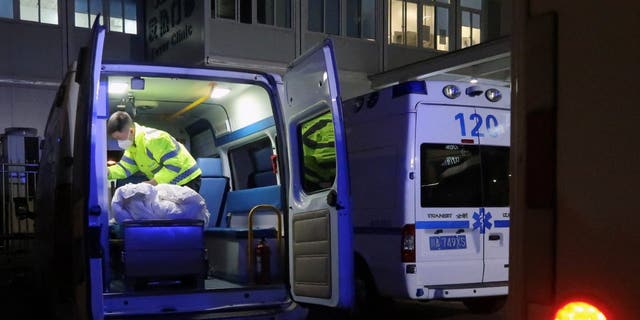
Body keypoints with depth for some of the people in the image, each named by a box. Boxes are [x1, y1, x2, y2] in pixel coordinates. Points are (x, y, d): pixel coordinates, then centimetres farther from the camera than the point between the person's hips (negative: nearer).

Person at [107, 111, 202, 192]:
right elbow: (124, 168, -1)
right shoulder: (132, 146, 4)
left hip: (187, 181, -9)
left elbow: (175, 165, -30)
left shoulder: (154, 139, -28)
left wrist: (152, 183, -28)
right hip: (170, 184, 9)